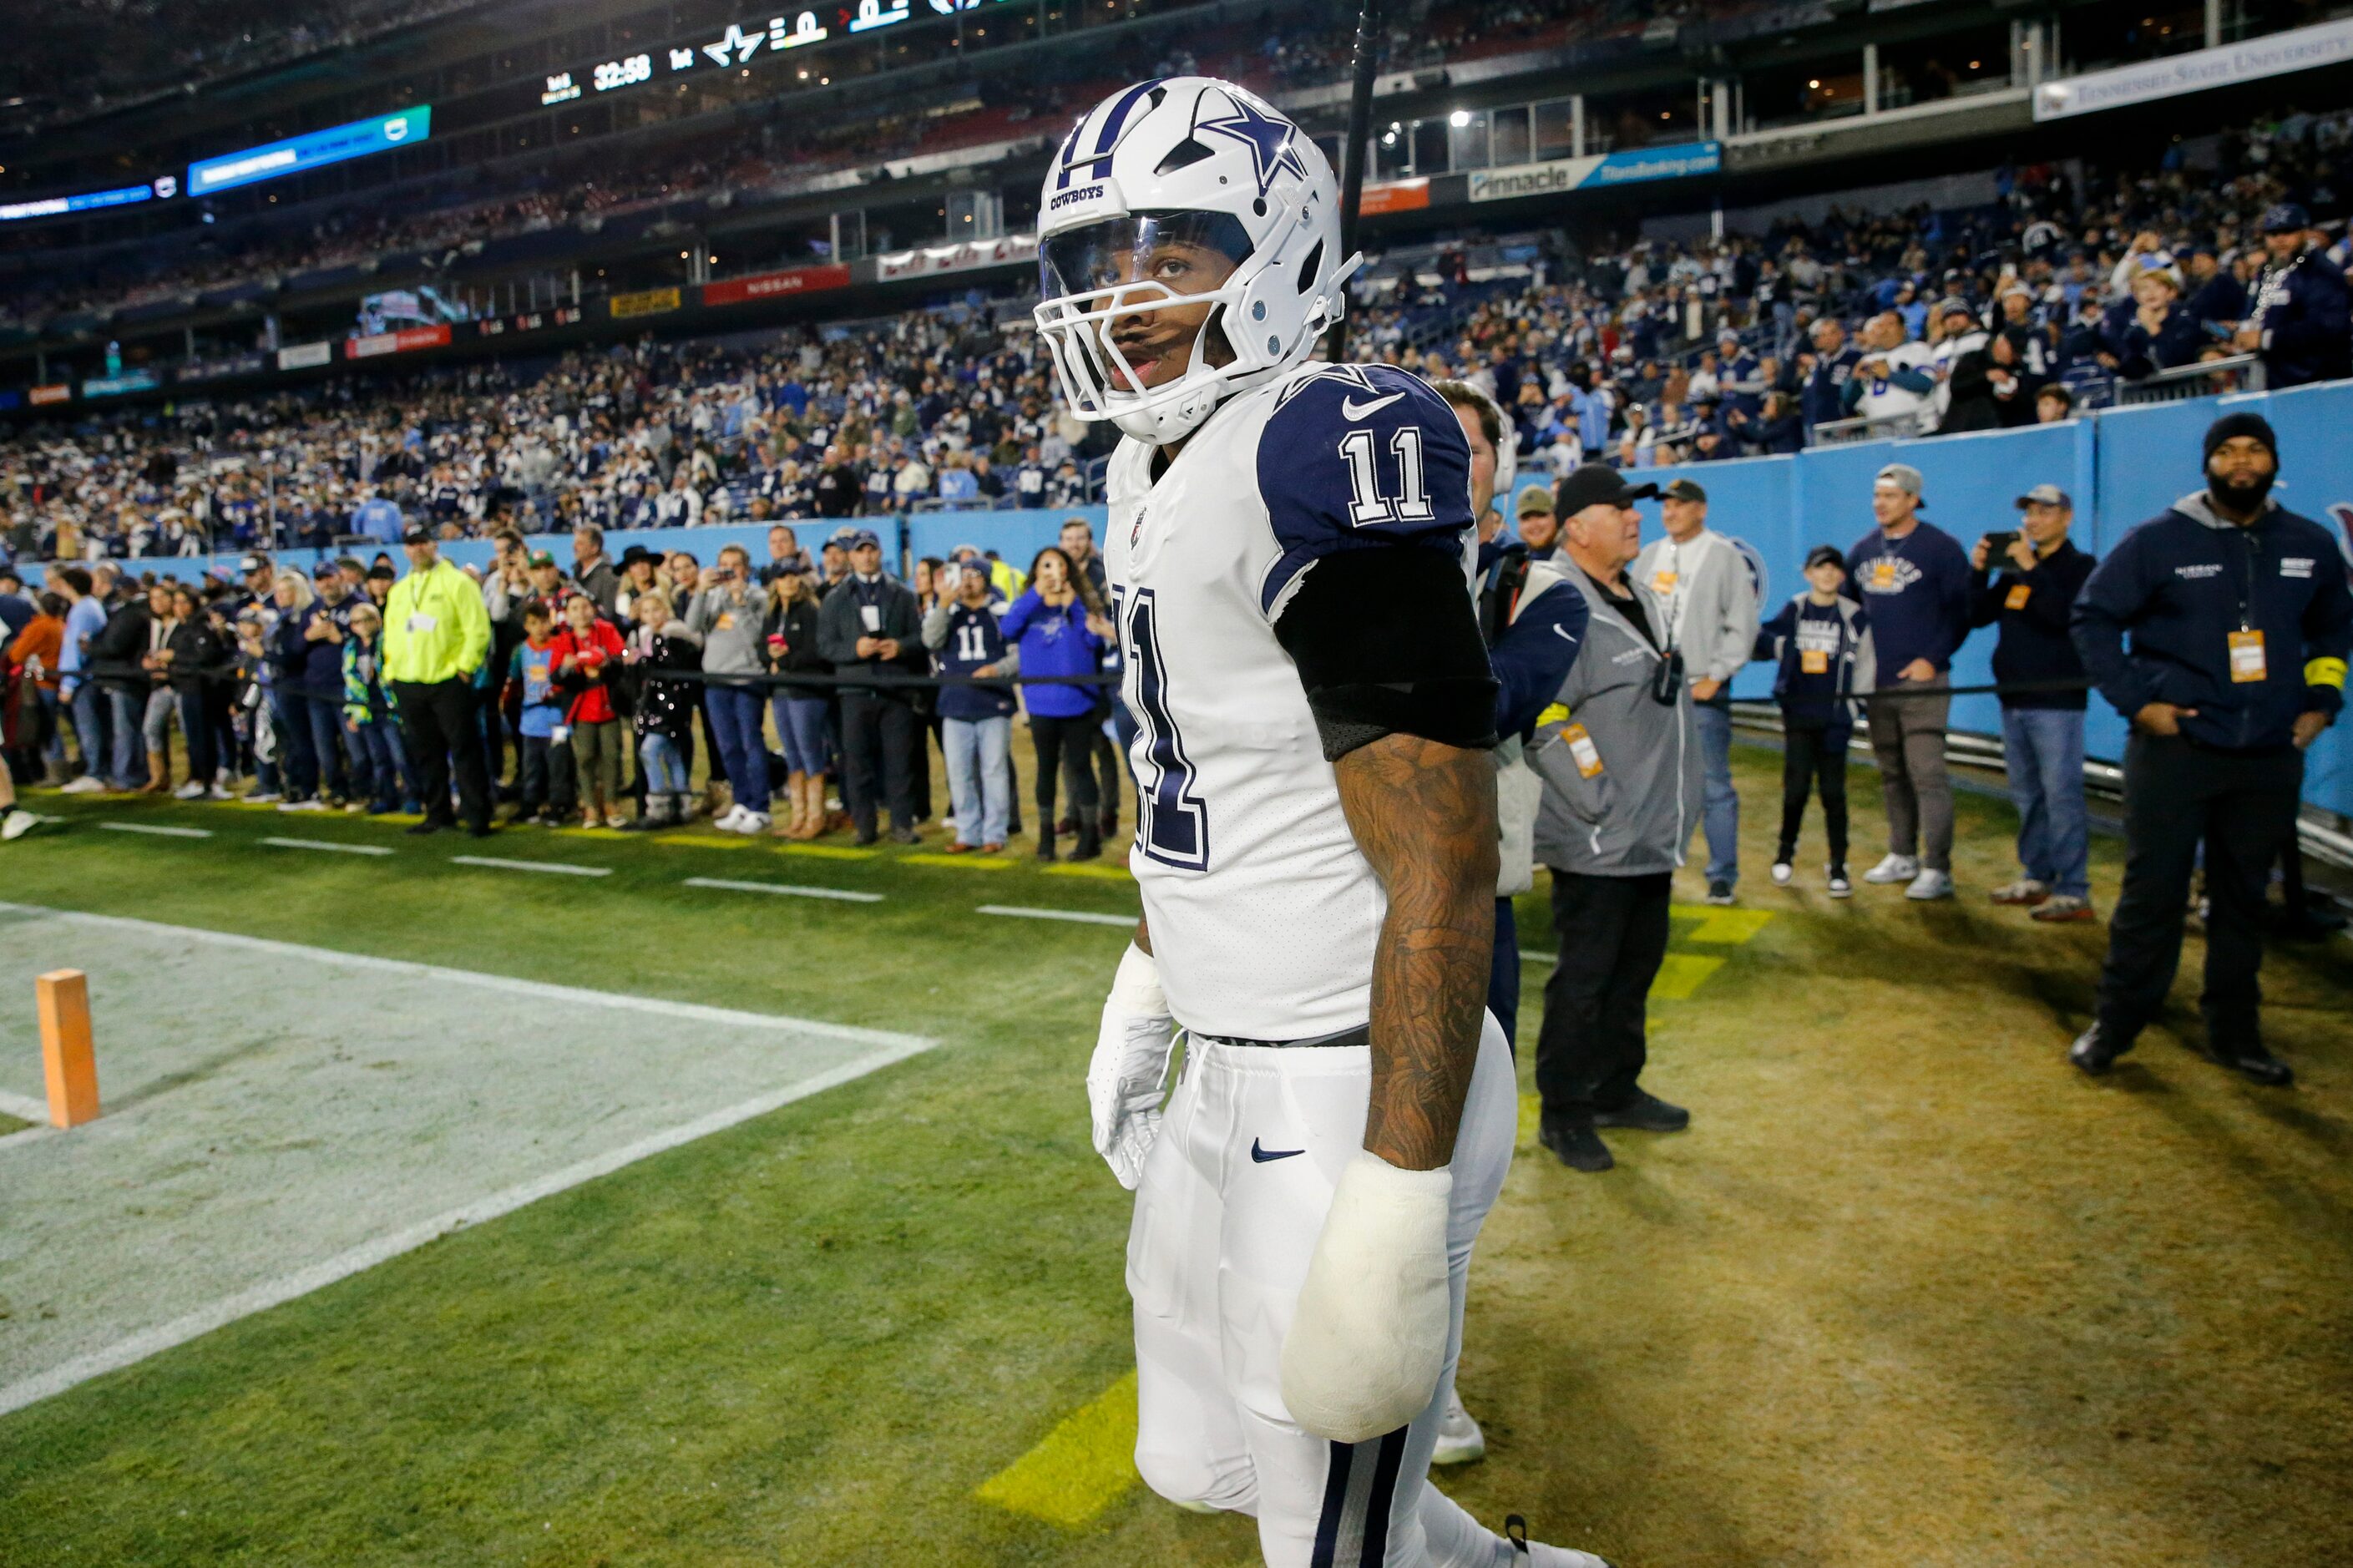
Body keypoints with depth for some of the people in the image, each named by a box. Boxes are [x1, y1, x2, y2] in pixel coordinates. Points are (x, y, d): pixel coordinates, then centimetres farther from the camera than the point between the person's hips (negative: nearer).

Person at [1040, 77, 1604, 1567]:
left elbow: (1444, 870, -23)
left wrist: (1399, 1205, -24)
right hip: (1227, 1072, 9)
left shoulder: (1322, 453, -20)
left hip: (1354, 1088, -9)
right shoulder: (1152, 475, 9)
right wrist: (1145, 991, 23)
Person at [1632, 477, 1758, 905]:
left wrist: (1715, 677, -10)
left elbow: (1742, 626, -5)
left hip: (1702, 692, -5)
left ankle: (1723, 875, 4)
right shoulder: (1649, 556, 13)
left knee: (1713, 786, -4)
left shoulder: (1726, 557, -2)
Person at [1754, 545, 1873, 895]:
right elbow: (1766, 643, 15)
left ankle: (1838, 869, 13)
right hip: (1798, 715, 1)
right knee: (1796, 788, -2)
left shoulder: (1854, 616, 0)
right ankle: (1786, 853, 21)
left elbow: (1866, 668, 3)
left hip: (1834, 719, -1)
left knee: (1833, 792, 2)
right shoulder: (1794, 611, 5)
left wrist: (1848, 711, -2)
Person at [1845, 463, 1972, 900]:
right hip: (1875, 681, 6)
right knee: (1892, 774, 13)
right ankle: (1902, 856, 24)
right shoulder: (1863, 550, 13)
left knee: (1927, 772, -10)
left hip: (1921, 680, -6)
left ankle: (1938, 869, -7)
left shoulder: (1940, 548, -5)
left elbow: (1961, 611, -6)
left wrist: (1932, 659, -13)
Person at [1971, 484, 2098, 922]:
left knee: (2061, 795, -8)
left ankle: (2073, 891, -6)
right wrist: (1978, 571, -3)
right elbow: (1978, 616, 11)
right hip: (2014, 699, 7)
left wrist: (2031, 568, -22)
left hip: (2057, 701, -7)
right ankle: (2037, 877, 20)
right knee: (2027, 795, 12)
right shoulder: (2015, 566, 14)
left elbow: (2062, 615, -21)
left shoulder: (2081, 567, -4)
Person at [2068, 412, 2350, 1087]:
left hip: (2270, 759, 4)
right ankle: (2115, 1023, 11)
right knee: (2152, 892, -1)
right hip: (2175, 748, -4)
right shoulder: (2160, 539, -6)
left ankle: (2234, 1031, 23)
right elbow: (2094, 616, -2)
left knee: (2244, 899, 11)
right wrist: (2135, 700, -9)